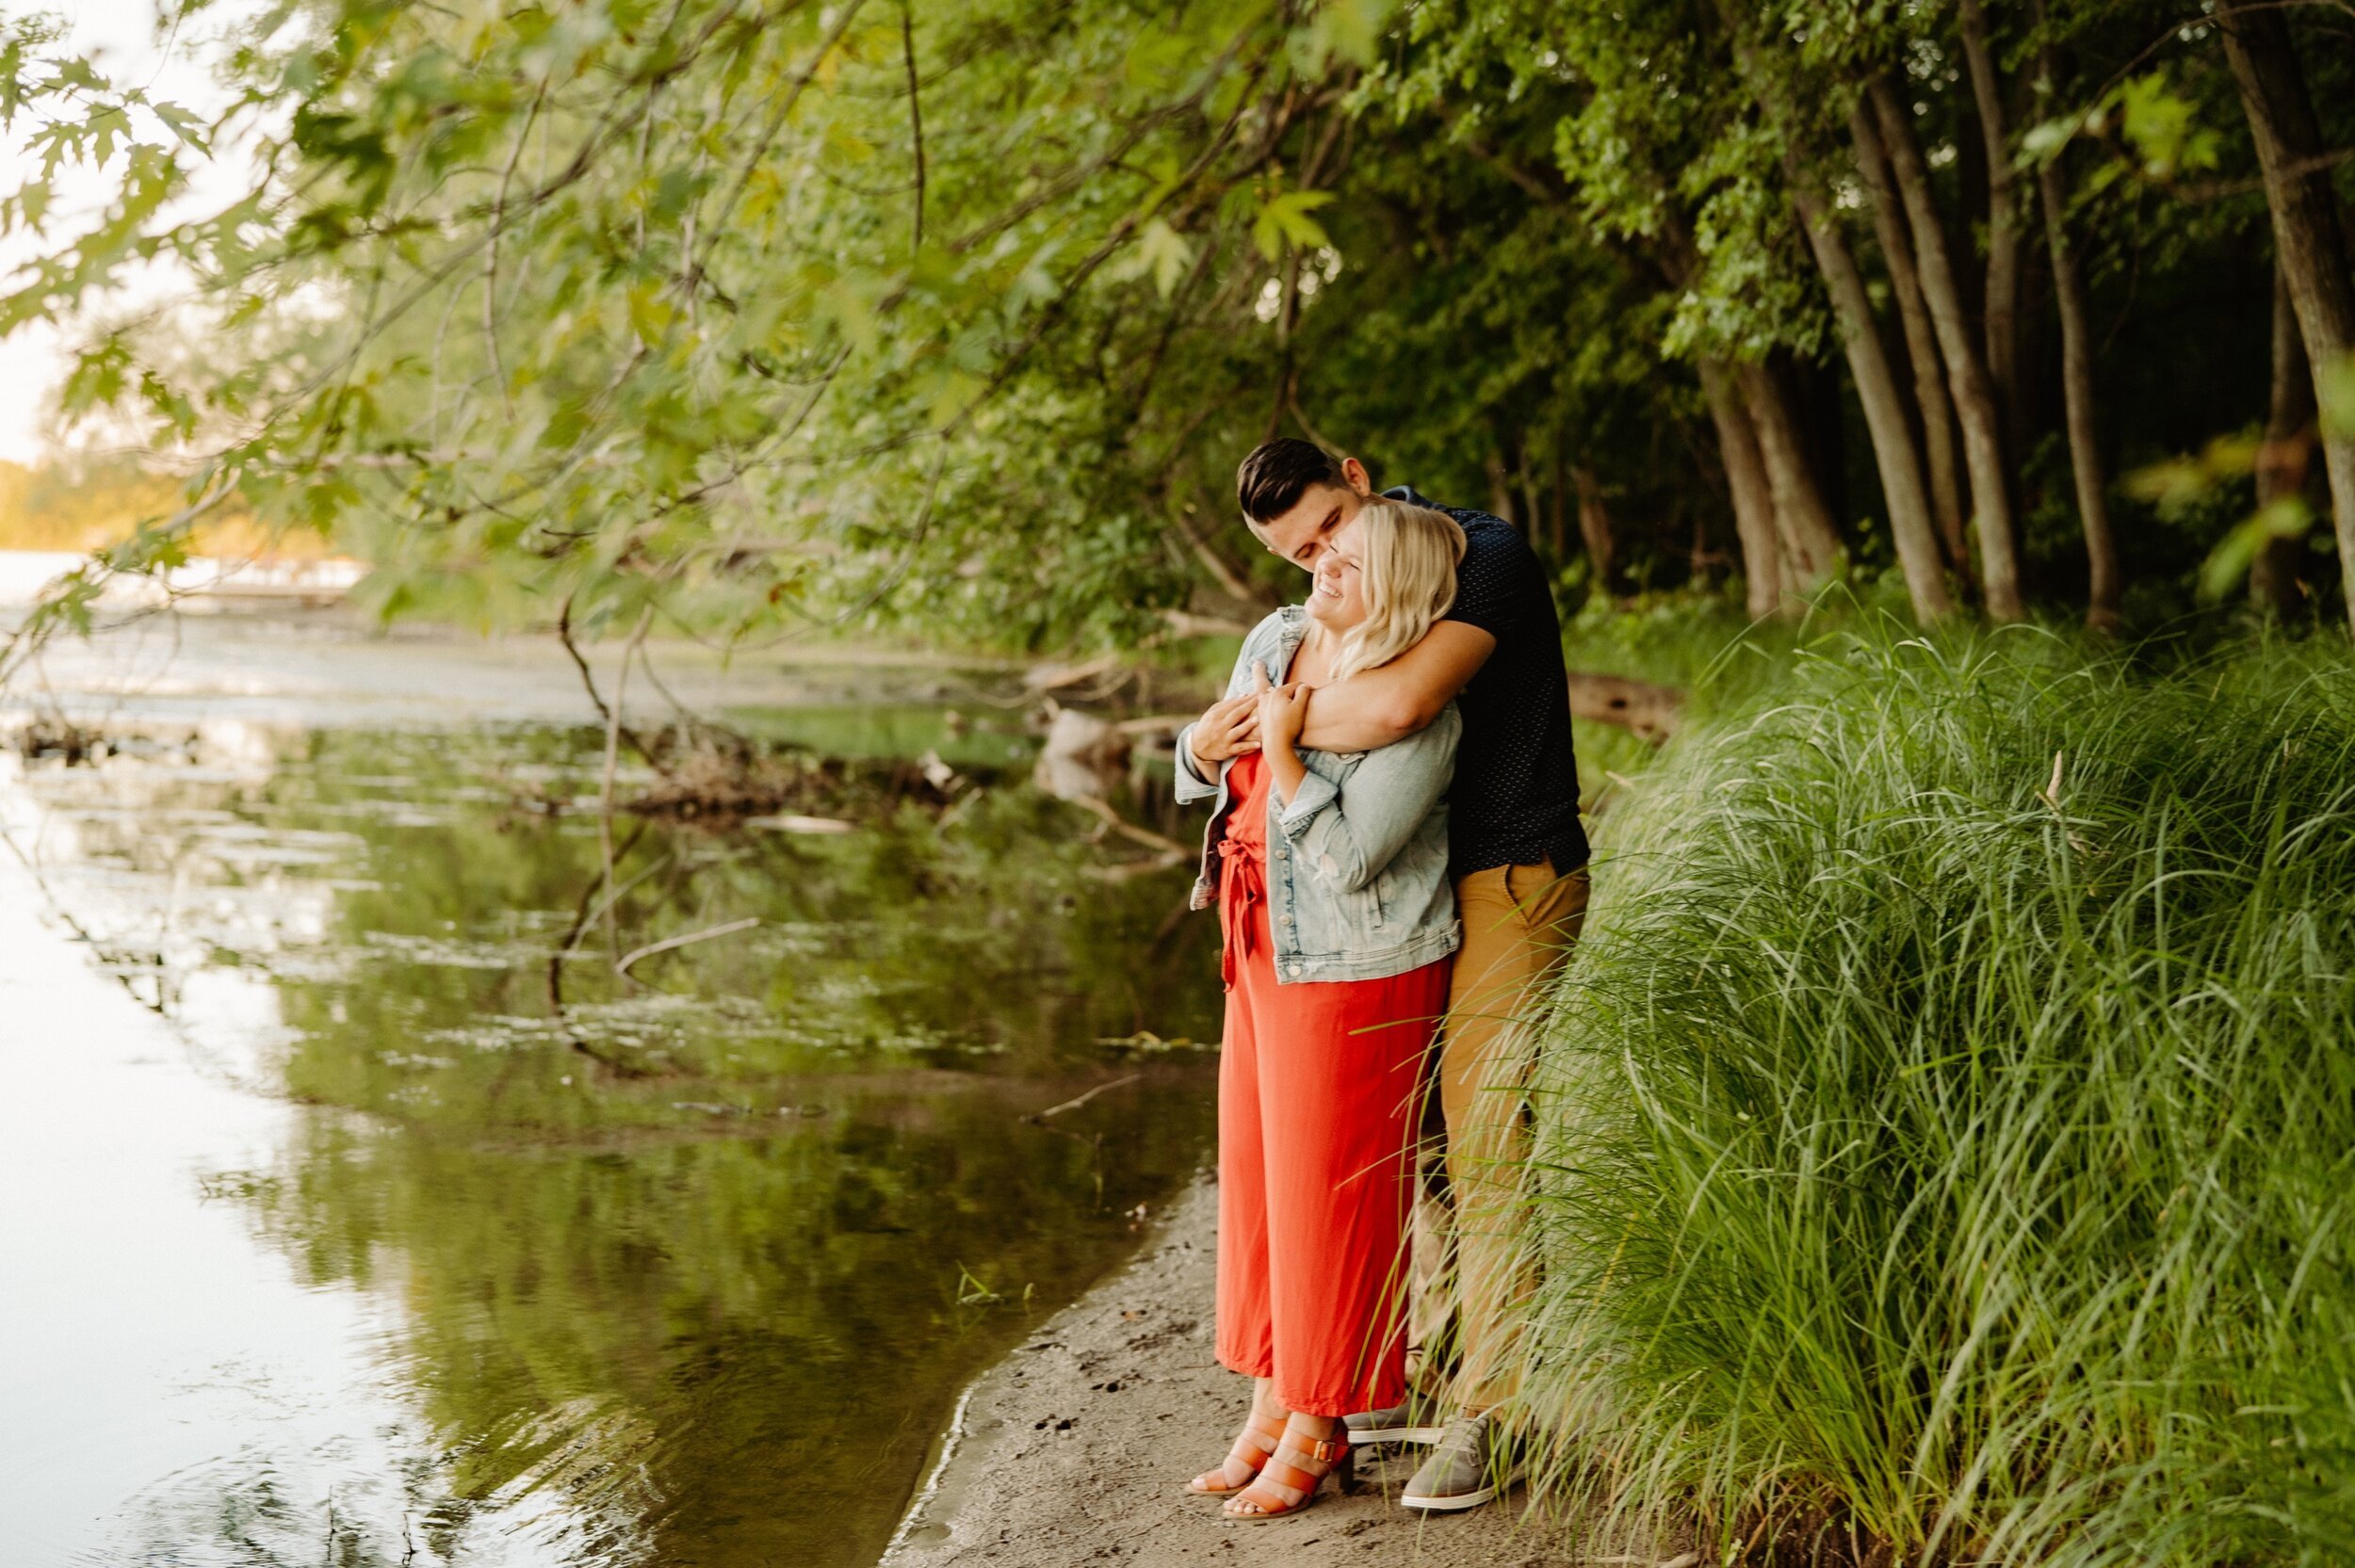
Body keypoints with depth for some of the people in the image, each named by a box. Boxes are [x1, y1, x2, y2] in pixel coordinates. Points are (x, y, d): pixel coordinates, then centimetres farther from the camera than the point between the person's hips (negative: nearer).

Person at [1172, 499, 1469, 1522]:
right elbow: (1201, 775, 13)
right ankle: (1272, 1405, 28)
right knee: (1256, 1177, 15)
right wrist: (1209, 736, -8)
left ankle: (1316, 1430, 18)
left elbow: (1350, 858, -26)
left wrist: (1282, 752, -25)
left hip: (1355, 971, -8)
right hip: (1265, 957, 8)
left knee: (1327, 1190, 3)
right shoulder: (1276, 638, 2)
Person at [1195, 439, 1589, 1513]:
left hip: (1515, 882, -8)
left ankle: (1485, 1417, 0)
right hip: (1429, 886, 8)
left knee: (1484, 1145, -8)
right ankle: (1431, 1378, 22)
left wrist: (1279, 722, -18)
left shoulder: (1486, 556, -18)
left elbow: (1398, 706, -32)